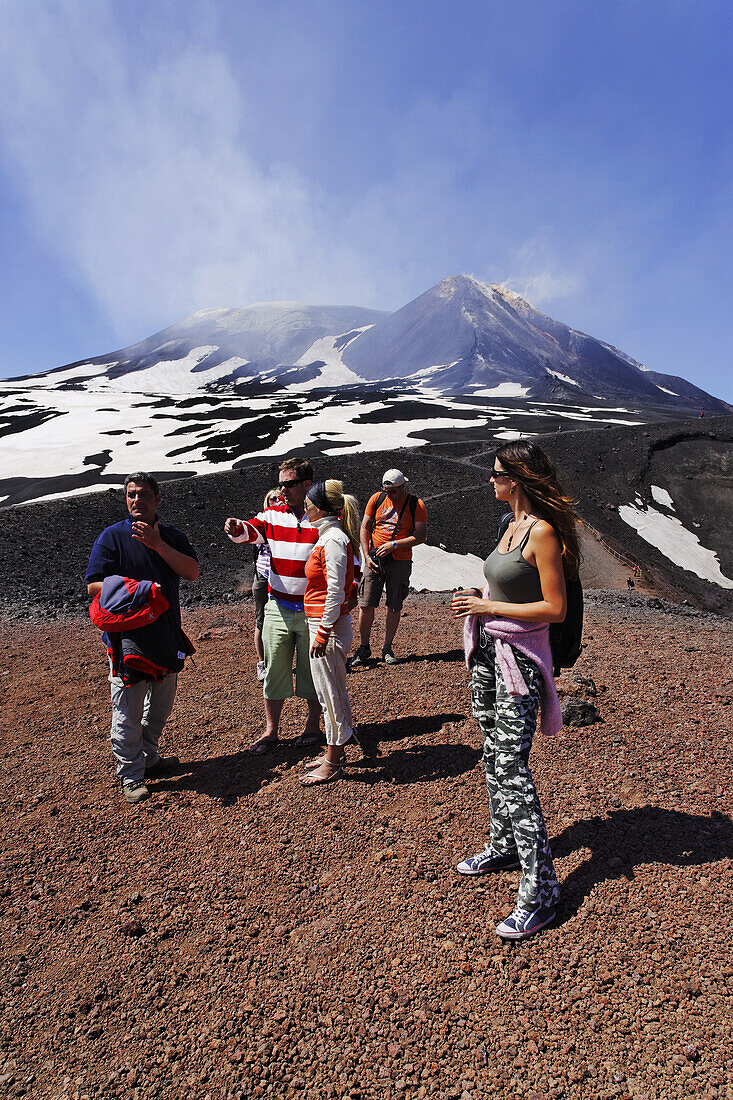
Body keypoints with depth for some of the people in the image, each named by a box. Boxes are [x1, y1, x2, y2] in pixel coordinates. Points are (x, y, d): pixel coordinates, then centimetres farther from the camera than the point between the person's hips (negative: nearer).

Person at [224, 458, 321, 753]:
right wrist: (237, 528, -35)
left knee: (312, 669, 10)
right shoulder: (273, 513, 5)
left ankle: (313, 724, 30)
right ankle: (271, 731, 23)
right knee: (274, 668, 9)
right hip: (278, 607, 3)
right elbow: (252, 529, -12)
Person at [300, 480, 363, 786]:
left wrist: (323, 633, -21)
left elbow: (335, 592, -23)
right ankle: (335, 751, 34)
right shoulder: (331, 536, 11)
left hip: (329, 627, -10)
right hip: (325, 625, 10)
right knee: (331, 692, 19)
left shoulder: (333, 540, -18)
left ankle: (332, 763, 18)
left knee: (331, 695, 3)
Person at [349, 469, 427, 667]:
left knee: (394, 607, 6)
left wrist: (394, 544, -17)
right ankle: (364, 648, 14)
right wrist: (366, 556, -3)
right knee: (366, 604, -1)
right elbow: (365, 527, 7)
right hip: (374, 559, 2)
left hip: (400, 561, -1)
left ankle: (387, 648, 21)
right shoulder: (377, 499, 4)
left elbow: (421, 536, -8)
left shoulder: (416, 505, -3)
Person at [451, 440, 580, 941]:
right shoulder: (514, 524, 11)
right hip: (488, 648, 9)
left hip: (519, 655, -9)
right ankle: (503, 847, 36)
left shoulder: (543, 531, -17)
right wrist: (479, 597, 7)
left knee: (512, 768, -6)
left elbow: (555, 608, -19)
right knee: (494, 755, 18)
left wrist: (490, 607, -17)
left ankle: (539, 889, 7)